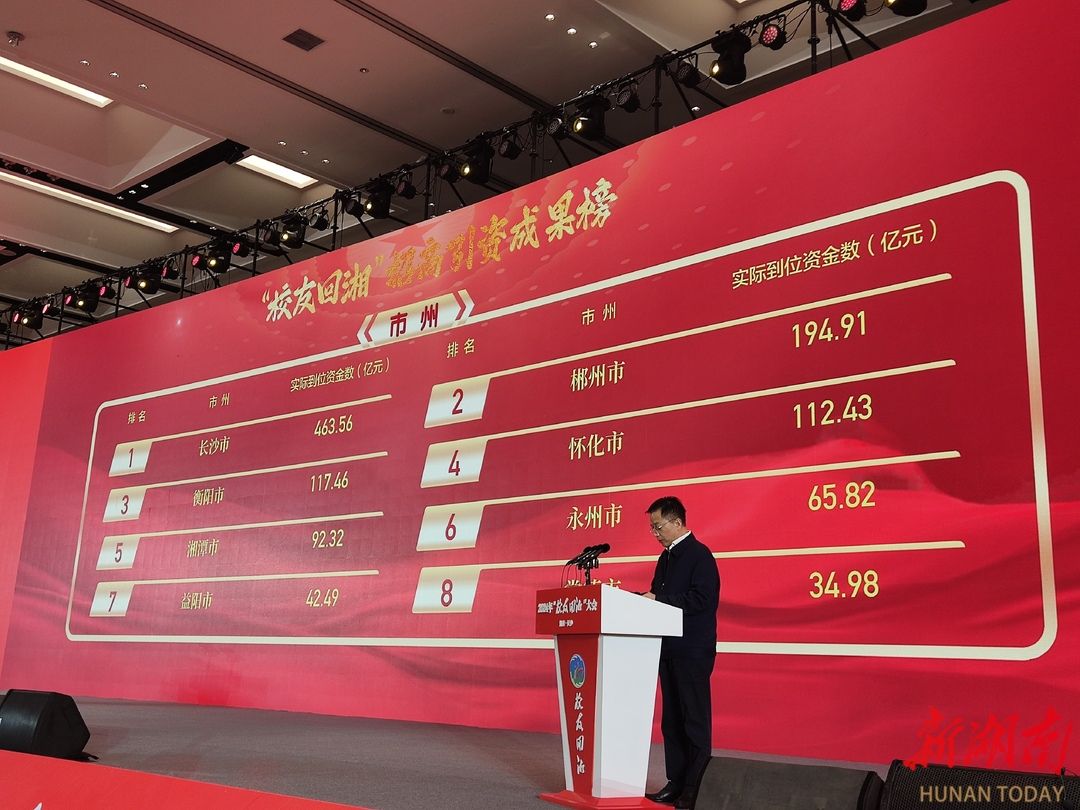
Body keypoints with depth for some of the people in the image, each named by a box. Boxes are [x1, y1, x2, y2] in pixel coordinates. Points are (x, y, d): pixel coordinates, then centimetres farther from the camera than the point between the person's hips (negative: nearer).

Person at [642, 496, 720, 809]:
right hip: (669, 650, 9)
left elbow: (701, 599, -20)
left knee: (695, 720, -2)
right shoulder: (666, 557, 16)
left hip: (693, 651, -9)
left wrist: (657, 600, -19)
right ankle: (676, 783, 19)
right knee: (671, 720, 12)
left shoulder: (699, 554, -11)